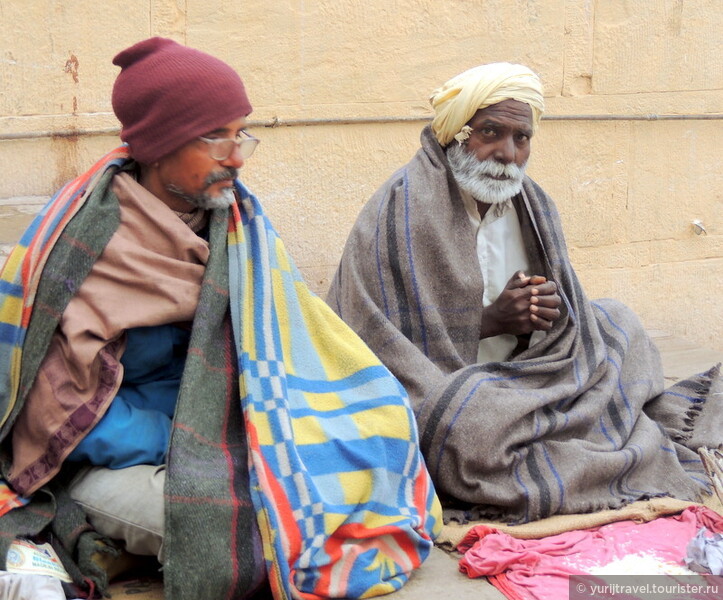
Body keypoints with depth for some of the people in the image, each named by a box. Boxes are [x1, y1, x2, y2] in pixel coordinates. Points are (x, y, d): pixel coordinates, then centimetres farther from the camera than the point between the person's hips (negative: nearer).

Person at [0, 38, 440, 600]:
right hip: (107, 462, -5)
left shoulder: (239, 222, 1)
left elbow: (286, 338, 7)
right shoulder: (79, 241, -16)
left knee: (379, 424, -14)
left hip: (223, 441, 5)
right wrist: (187, 449, -18)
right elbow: (60, 410, -15)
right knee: (233, 533, -33)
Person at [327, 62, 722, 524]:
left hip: (526, 379, 7)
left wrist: (550, 312, -14)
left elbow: (568, 323, 11)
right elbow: (390, 340, -16)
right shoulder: (402, 209, -13)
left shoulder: (532, 204, 7)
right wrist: (490, 321, -21)